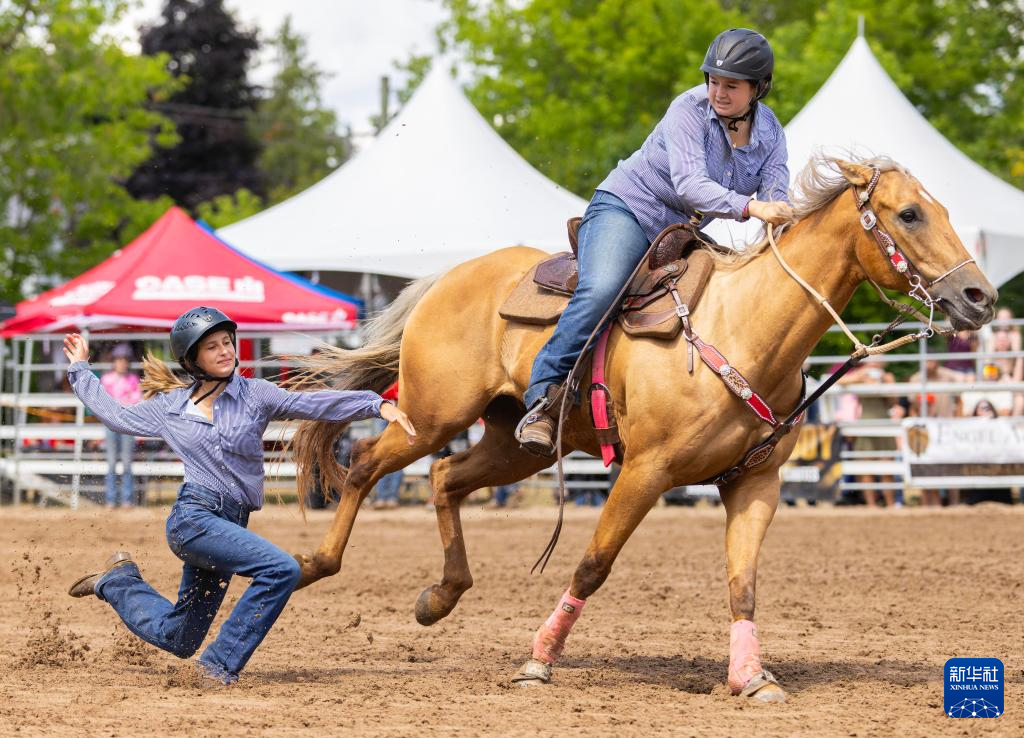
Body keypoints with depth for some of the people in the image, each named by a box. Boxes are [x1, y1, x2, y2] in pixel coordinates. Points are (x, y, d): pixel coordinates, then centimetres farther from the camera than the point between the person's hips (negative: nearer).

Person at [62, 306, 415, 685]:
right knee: (283, 569, -25)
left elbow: (314, 403, -5)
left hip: (229, 525, 4)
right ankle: (220, 664, -18)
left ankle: (118, 582, 37)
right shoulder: (171, 407, 6)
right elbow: (116, 415, 22)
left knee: (178, 640, 13)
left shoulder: (255, 394, 6)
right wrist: (80, 369, 26)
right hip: (193, 516, -4)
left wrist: (378, 404, -17)